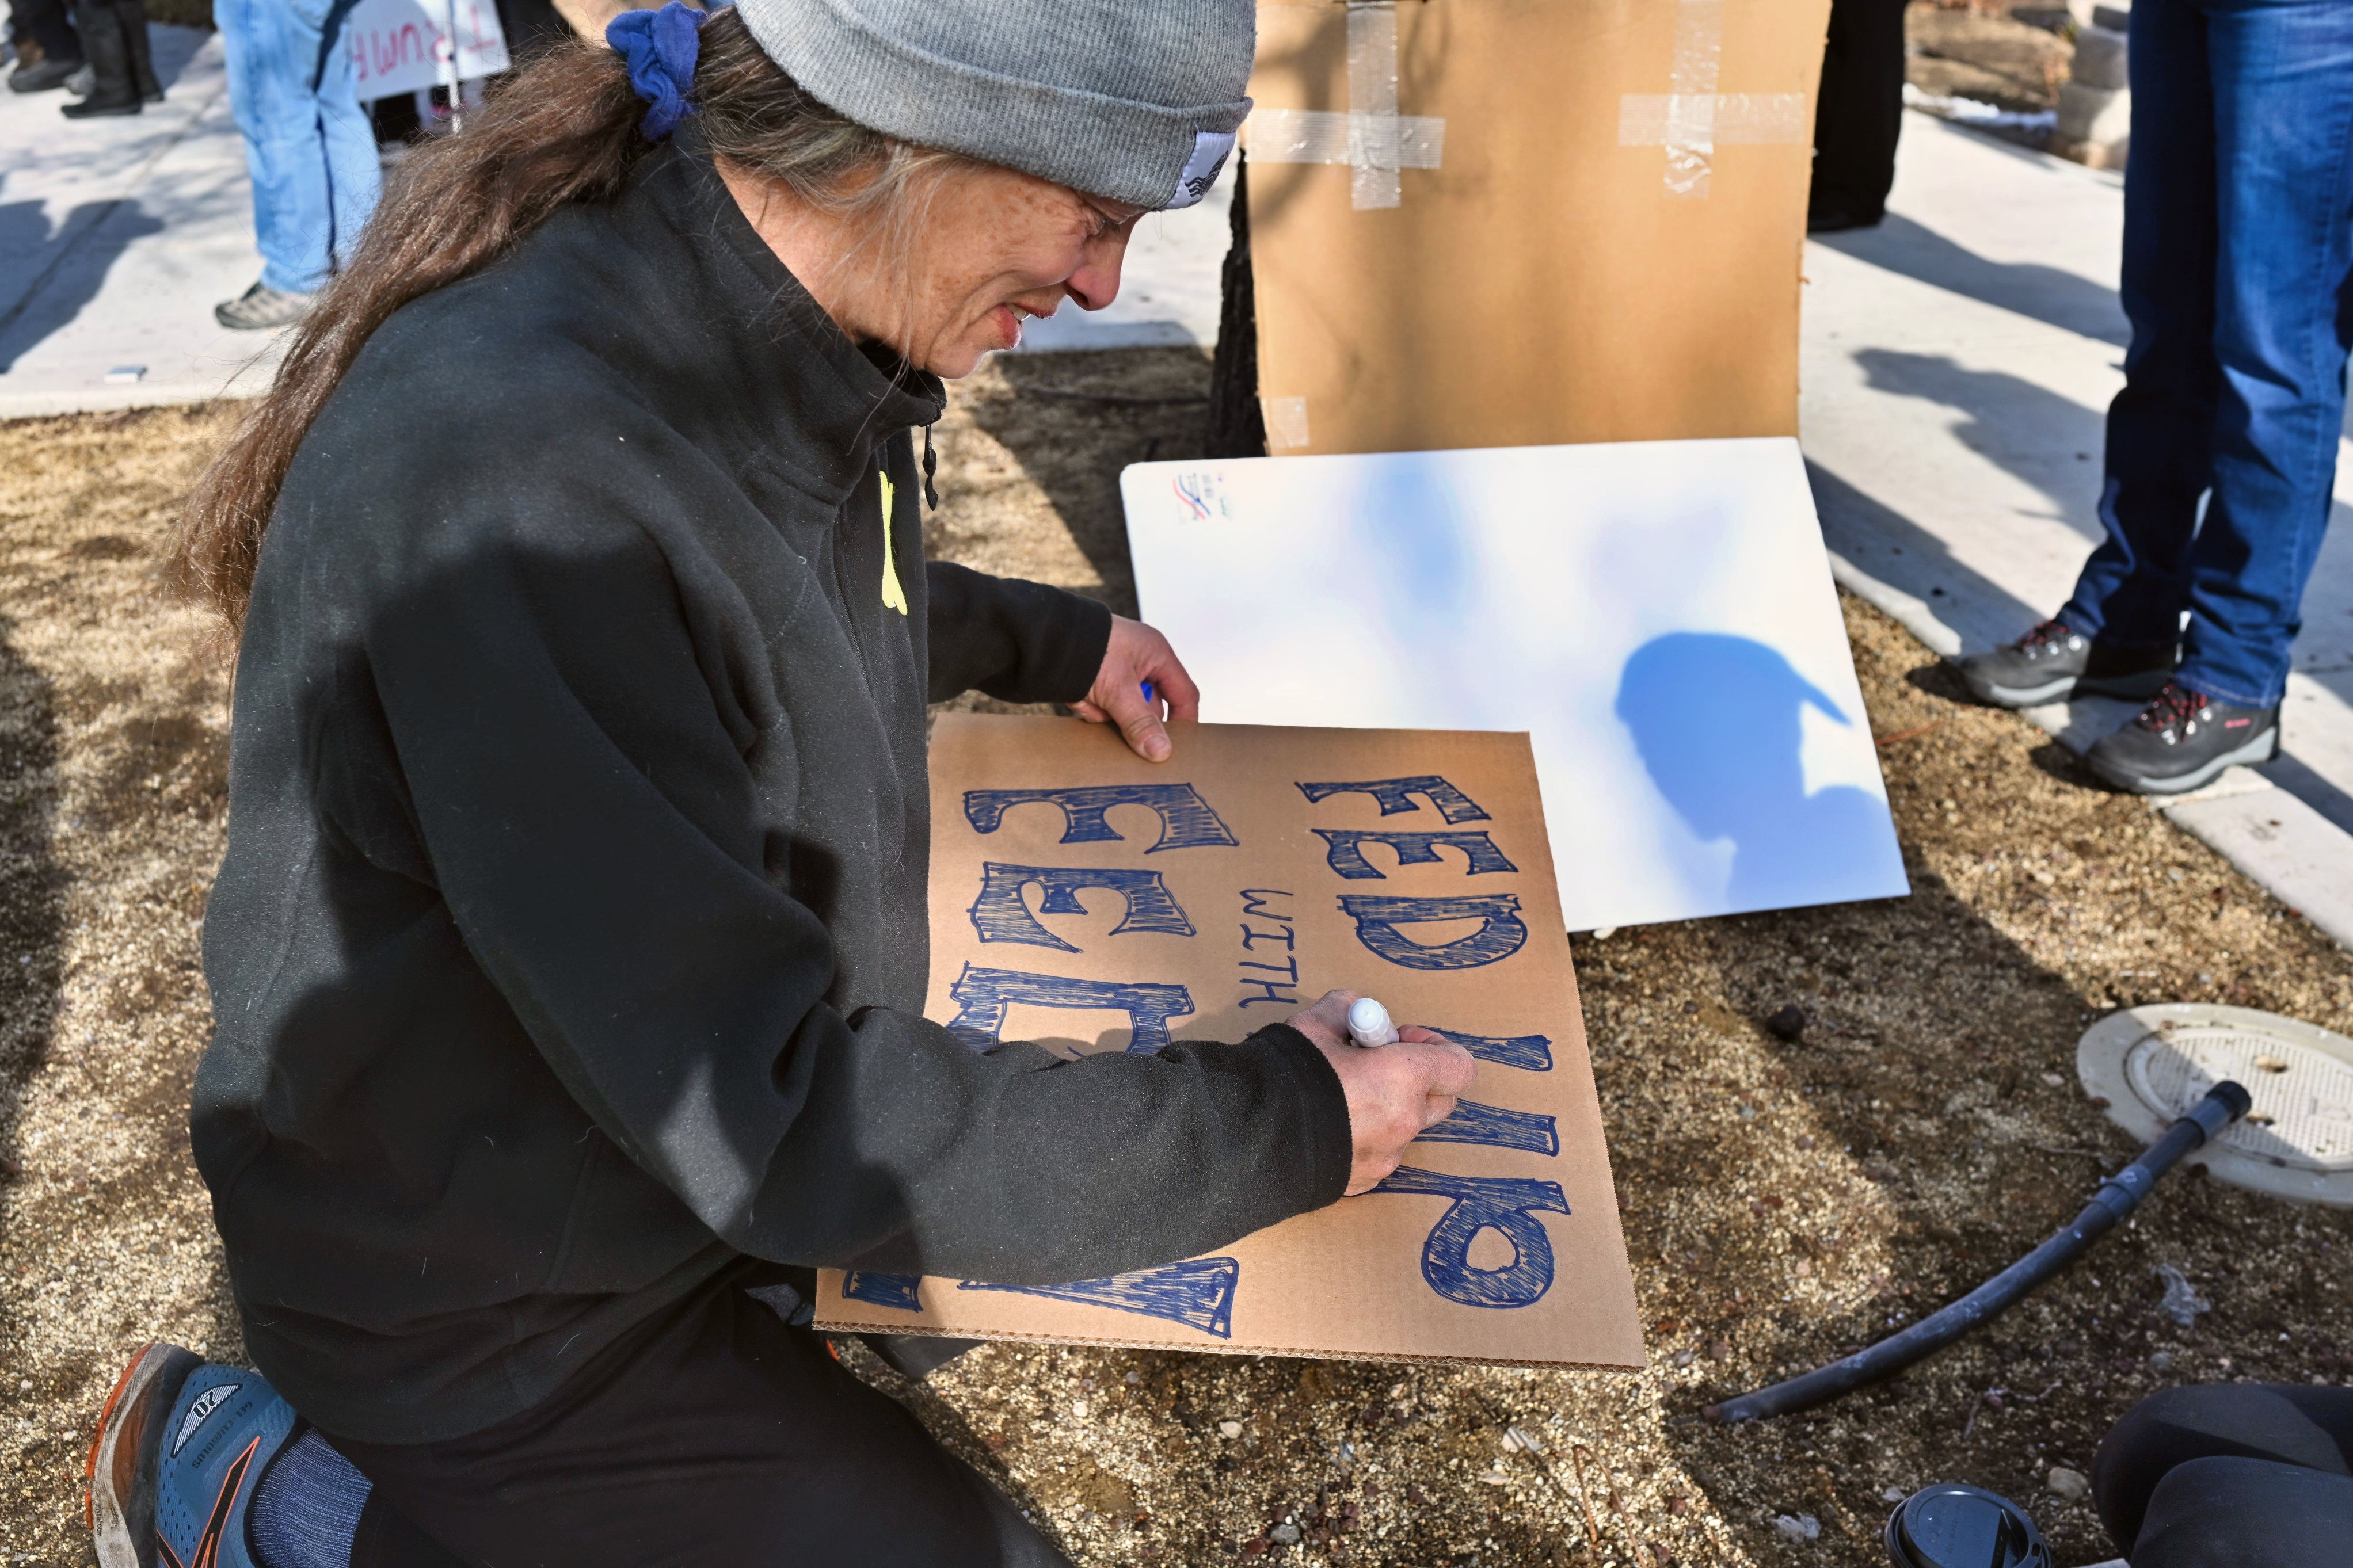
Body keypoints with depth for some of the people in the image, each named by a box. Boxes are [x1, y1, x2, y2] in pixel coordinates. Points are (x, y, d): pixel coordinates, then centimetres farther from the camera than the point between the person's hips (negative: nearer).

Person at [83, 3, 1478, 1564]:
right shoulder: (509, 471, -36)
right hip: (489, 1297, -8)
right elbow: (766, 1112, -33)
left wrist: (1051, 641, 13)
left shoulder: (787, 347, -9)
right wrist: (1282, 1127, -27)